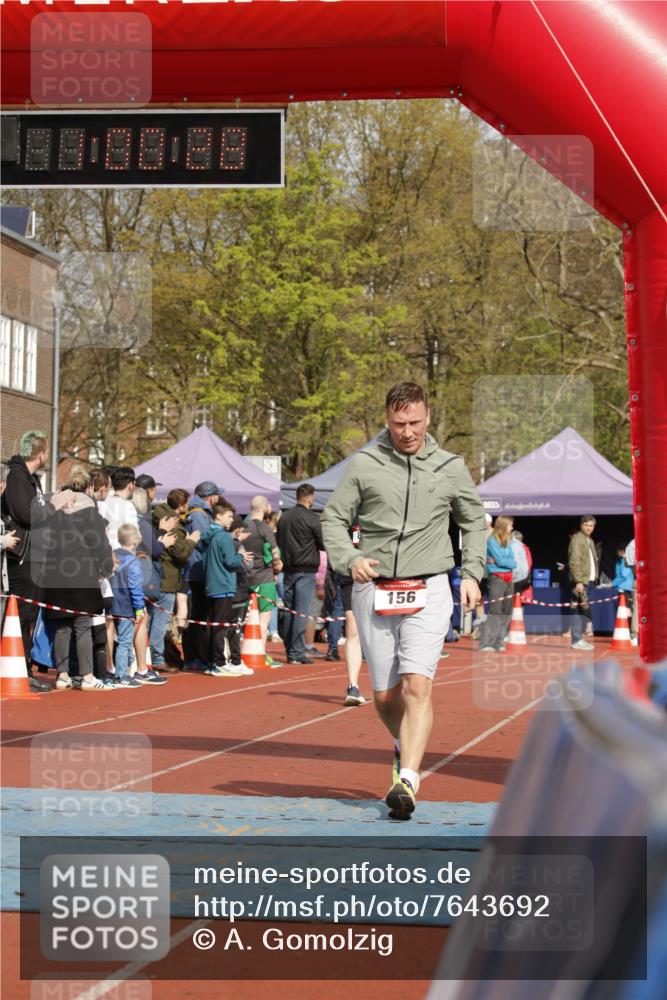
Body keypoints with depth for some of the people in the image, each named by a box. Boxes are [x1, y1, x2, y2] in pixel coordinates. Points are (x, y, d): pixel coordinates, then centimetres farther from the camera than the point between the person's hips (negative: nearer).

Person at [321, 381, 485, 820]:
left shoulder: (451, 467, 6)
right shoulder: (364, 464, 3)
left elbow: (474, 521, 19)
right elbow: (333, 518, 8)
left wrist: (472, 573, 8)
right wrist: (349, 559, -10)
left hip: (429, 591, -1)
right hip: (374, 591, 1)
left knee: (417, 684, -18)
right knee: (385, 694, 8)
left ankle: (407, 780, -22)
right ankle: (405, 748, 37)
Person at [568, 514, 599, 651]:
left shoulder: (590, 540, 19)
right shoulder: (577, 539, -9)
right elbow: (574, 562, -17)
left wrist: (594, 578, 13)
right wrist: (578, 581, -23)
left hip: (589, 580, 9)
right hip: (580, 581, -9)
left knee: (583, 610, 10)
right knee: (578, 610, -8)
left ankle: (579, 638, 16)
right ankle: (576, 640, -8)